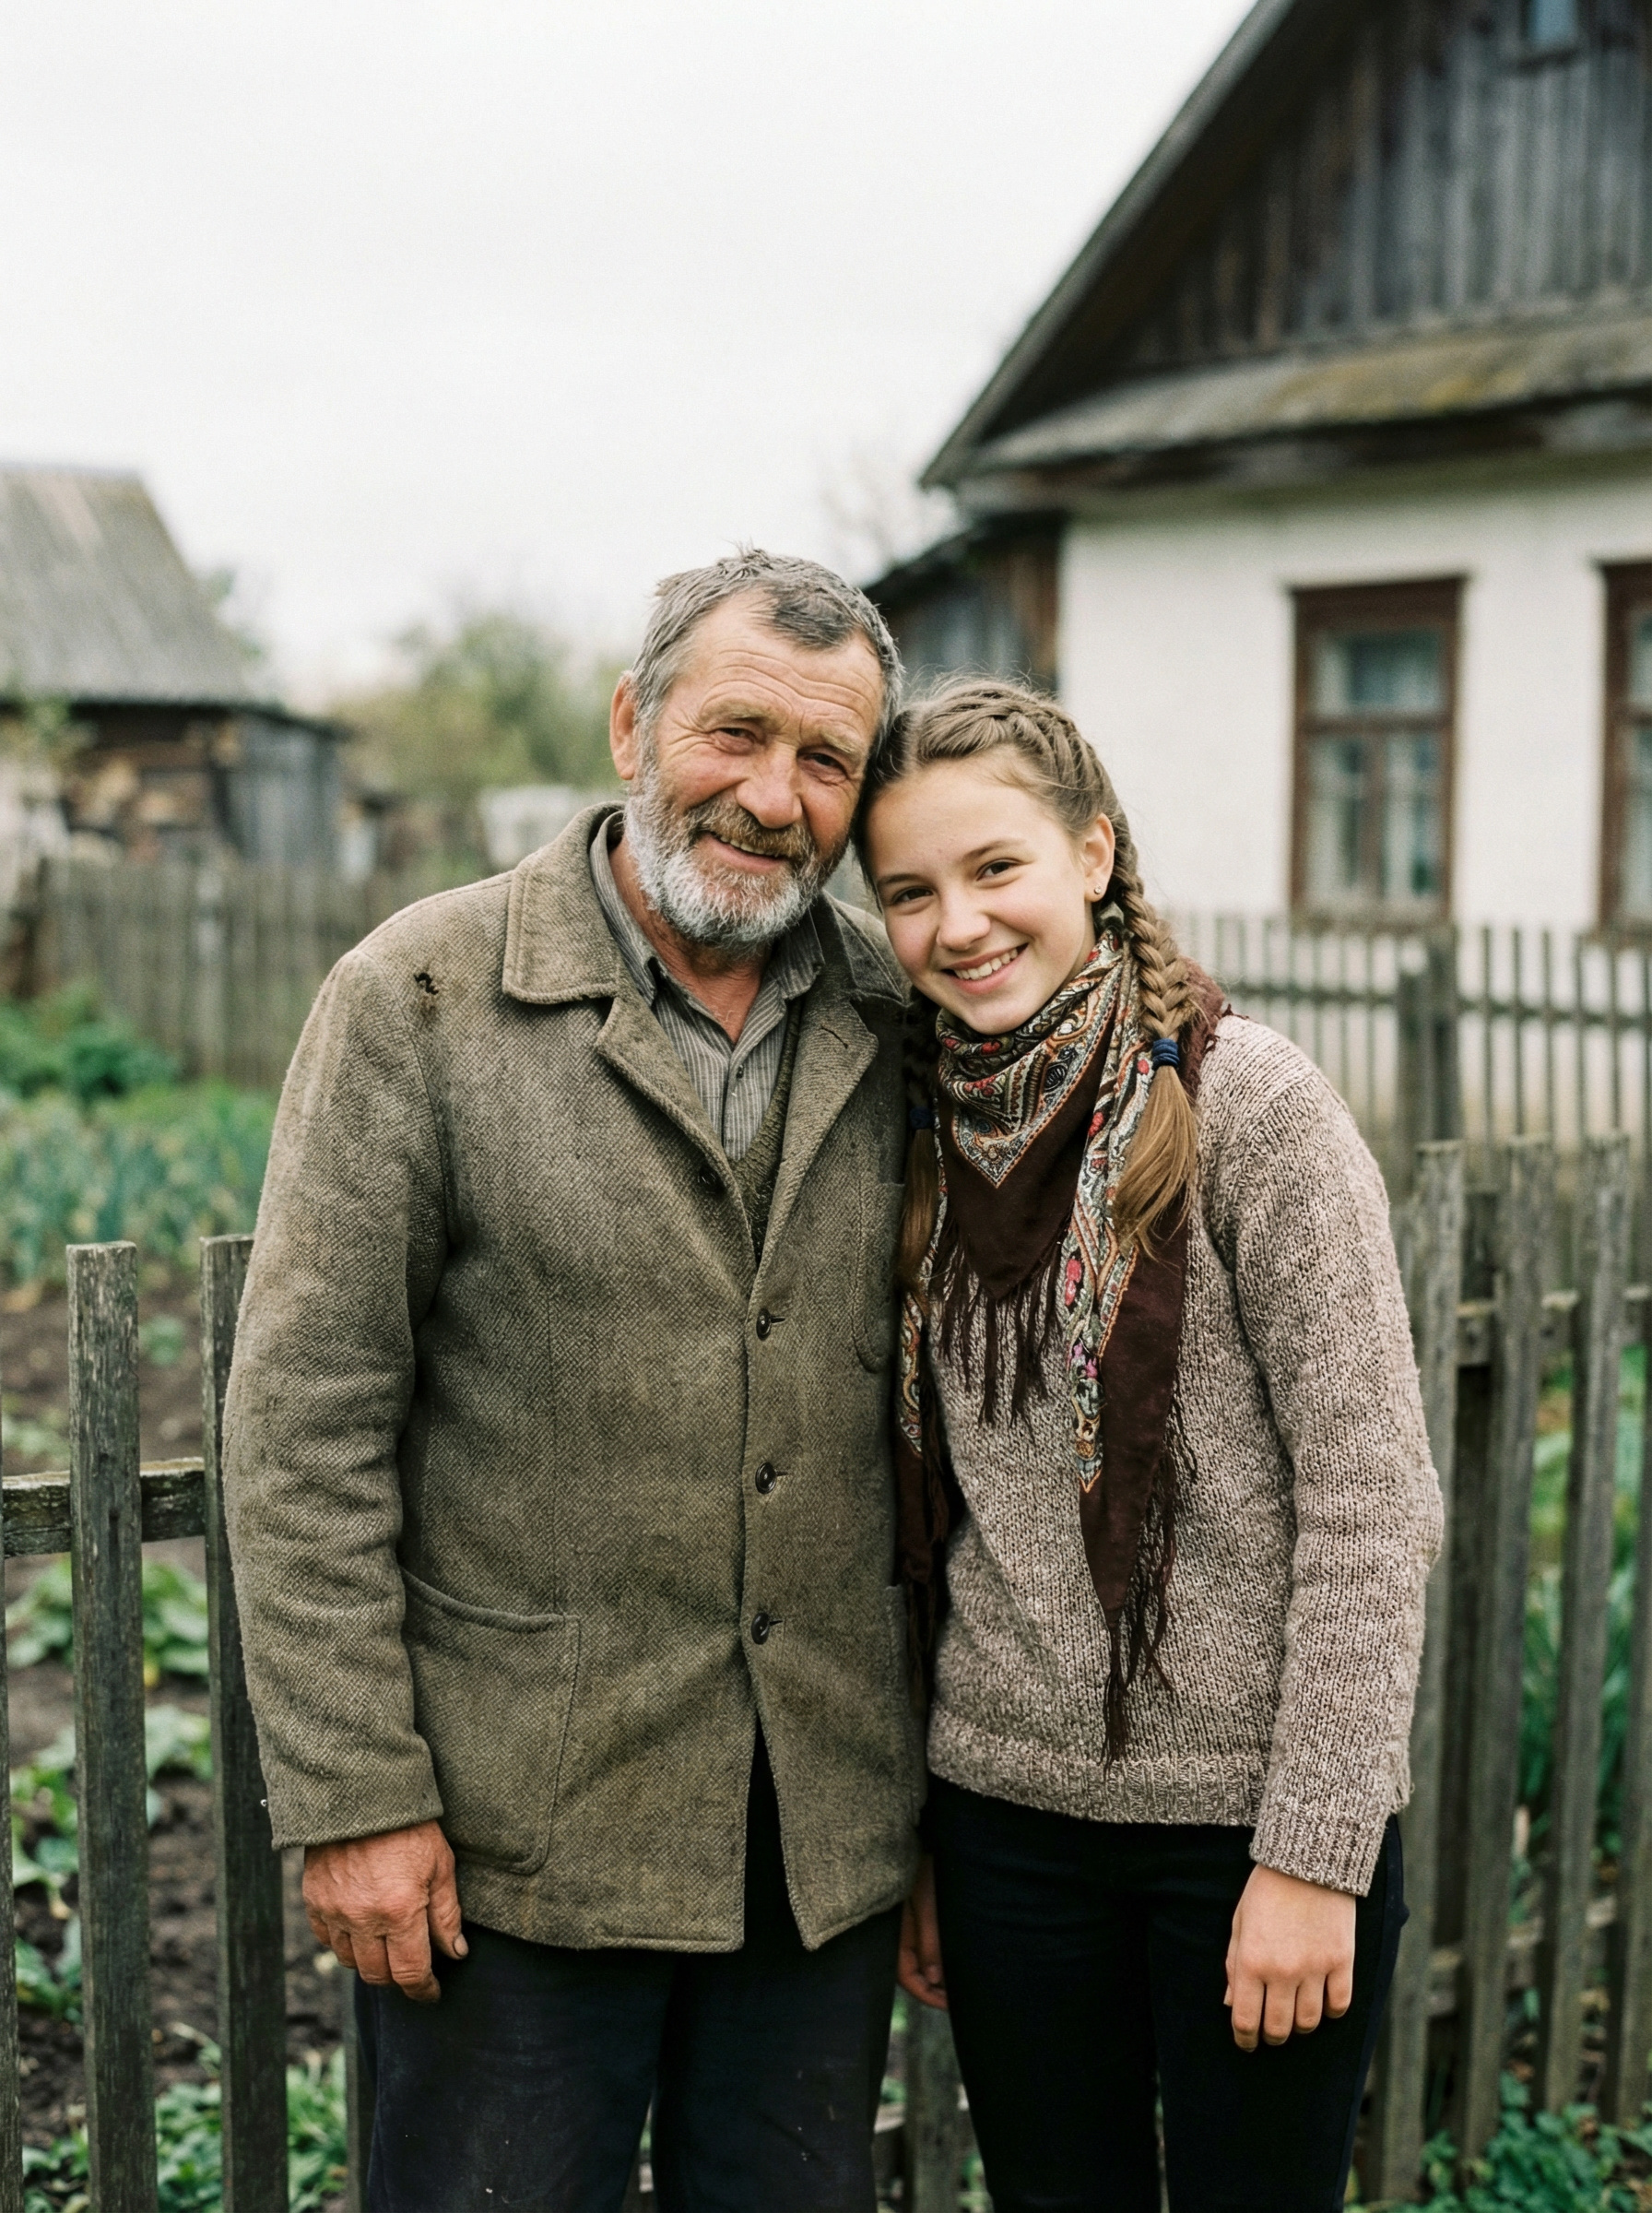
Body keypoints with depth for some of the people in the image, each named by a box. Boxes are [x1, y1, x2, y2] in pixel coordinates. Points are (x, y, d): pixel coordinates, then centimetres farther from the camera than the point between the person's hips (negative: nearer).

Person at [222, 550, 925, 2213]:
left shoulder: (897, 1017, 3)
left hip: (827, 1825, 4)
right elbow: (304, 1424, -10)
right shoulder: (420, 1001, -9)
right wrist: (350, 1798, -13)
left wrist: (938, 1741, 9)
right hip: (515, 1829, -4)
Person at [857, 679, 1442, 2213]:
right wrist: (915, 1836, 11)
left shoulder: (1246, 1104, -11)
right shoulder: (928, 1135, 5)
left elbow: (1370, 1498, -13)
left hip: (1246, 1811, -4)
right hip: (1008, 1803, 5)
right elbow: (928, 1524, 10)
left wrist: (1316, 1851, -15)